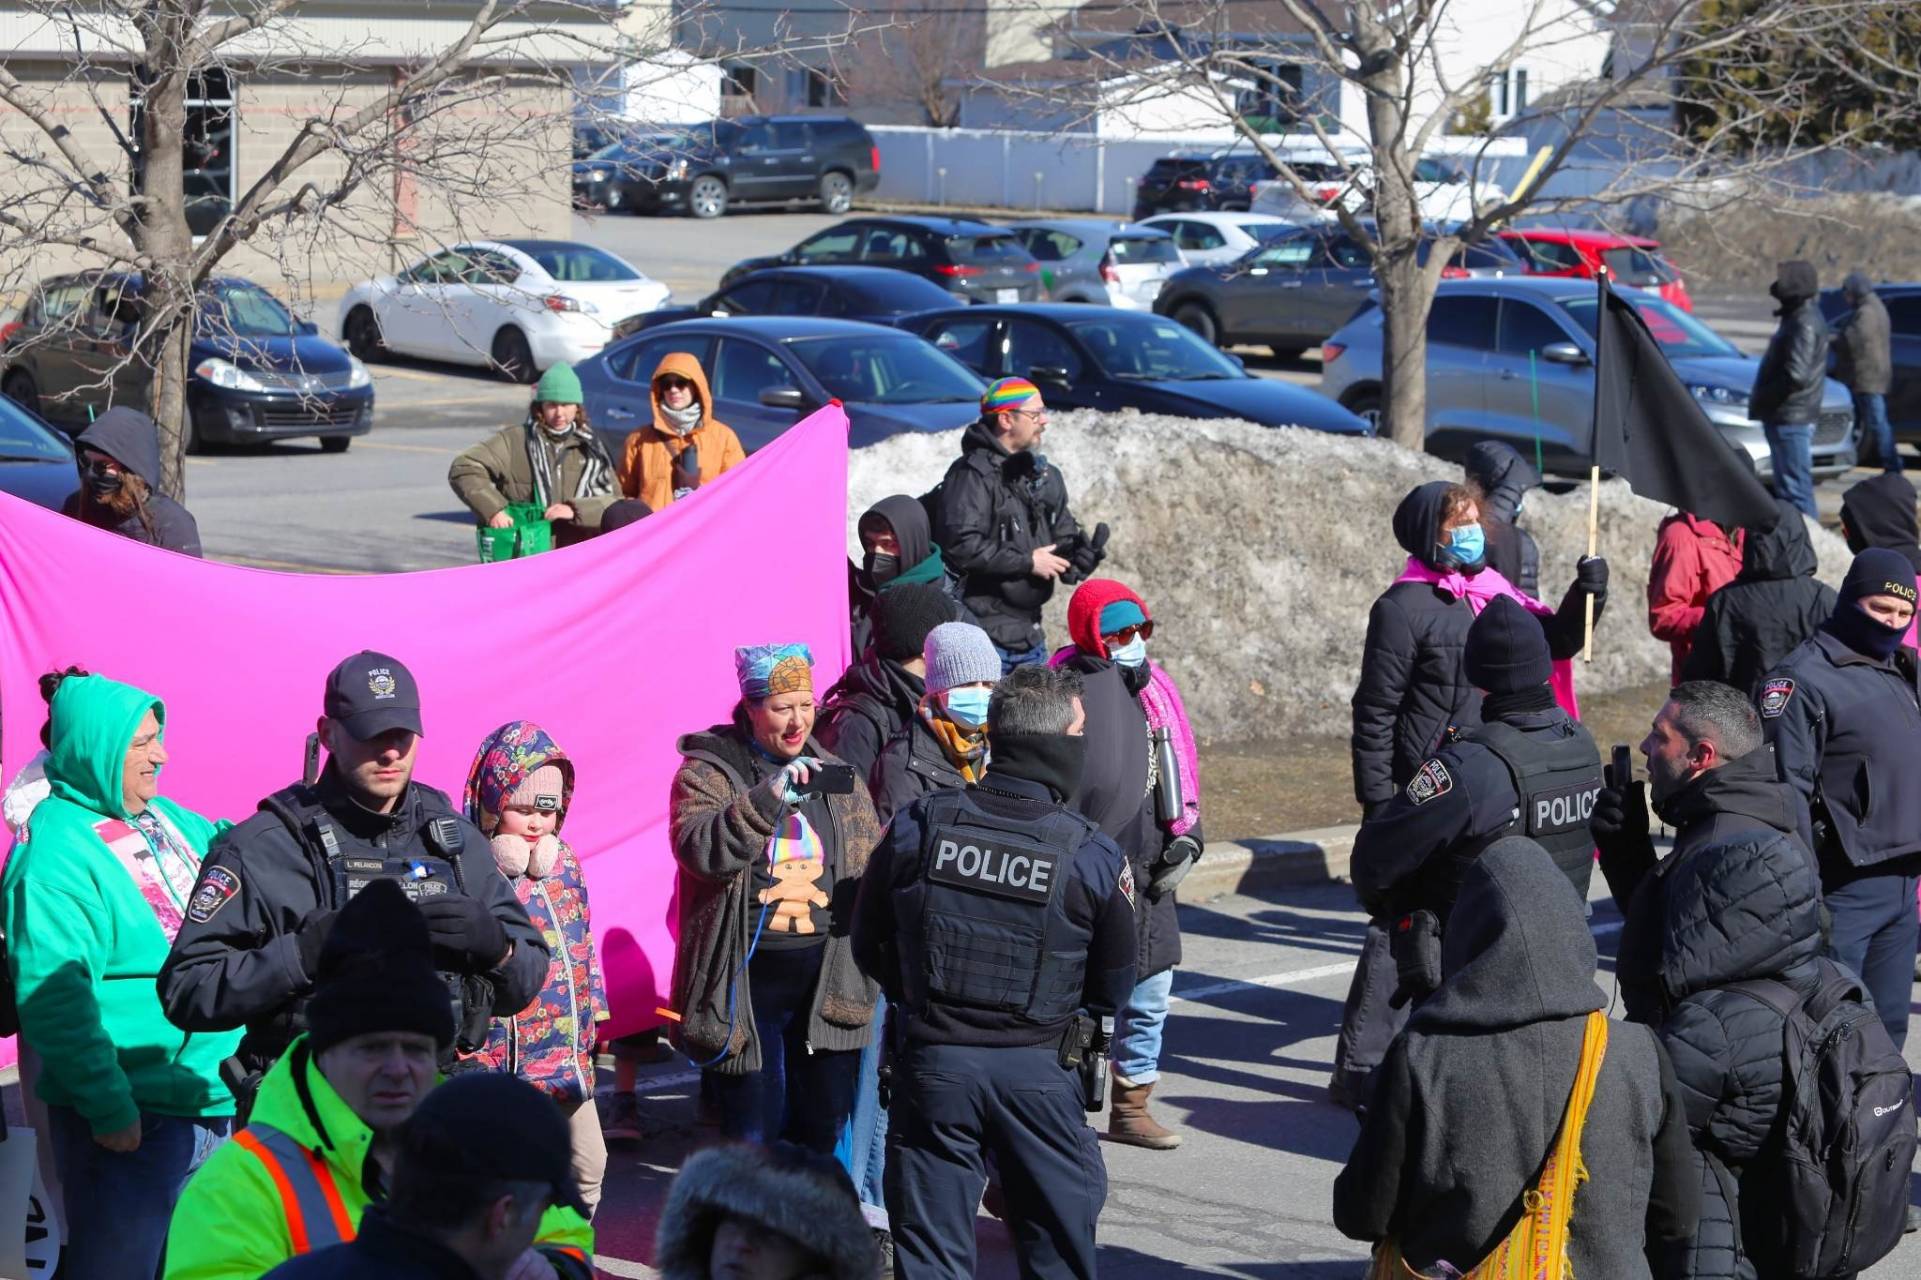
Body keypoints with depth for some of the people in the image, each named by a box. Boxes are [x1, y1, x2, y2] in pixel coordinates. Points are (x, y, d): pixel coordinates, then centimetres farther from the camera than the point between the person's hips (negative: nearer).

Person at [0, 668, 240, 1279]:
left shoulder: (170, 819, 10)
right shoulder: (54, 851, -15)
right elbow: (53, 995, -20)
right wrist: (107, 1106, -22)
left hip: (214, 1102, 8)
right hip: (127, 1117, -8)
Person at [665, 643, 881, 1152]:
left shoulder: (838, 777, 11)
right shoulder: (707, 771, -3)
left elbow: (875, 870, 17)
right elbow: (699, 849, -22)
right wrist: (768, 799, -30)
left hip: (826, 984, 4)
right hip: (746, 984, -4)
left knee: (828, 1129, 9)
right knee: (754, 1135, 0)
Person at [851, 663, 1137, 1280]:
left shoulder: (917, 824, -7)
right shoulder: (1095, 854, -11)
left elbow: (868, 944, 4)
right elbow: (1114, 983, 1)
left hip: (931, 1060, 1)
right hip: (1039, 1070, -1)